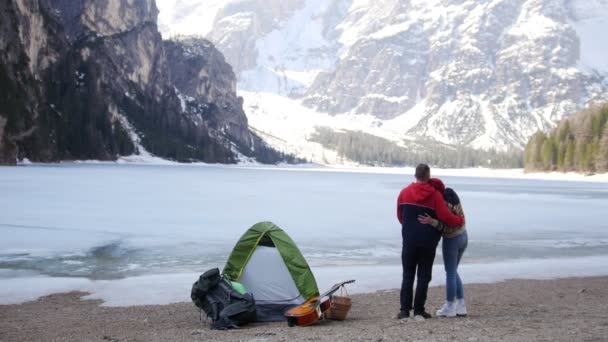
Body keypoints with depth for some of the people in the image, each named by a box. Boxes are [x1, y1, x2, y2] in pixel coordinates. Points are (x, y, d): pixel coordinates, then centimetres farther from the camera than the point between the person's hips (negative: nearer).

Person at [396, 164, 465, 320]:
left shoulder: (404, 193, 2)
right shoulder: (434, 195, -7)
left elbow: (400, 216, 9)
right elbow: (445, 216, -11)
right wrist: (460, 220, 6)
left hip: (409, 240, 2)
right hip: (428, 242, -2)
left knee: (408, 275, 8)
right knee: (424, 276, 7)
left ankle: (405, 310, 2)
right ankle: (419, 310, 6)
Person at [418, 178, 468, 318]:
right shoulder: (451, 194, -1)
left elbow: (447, 228, -27)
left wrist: (432, 222, -39)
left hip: (451, 240, -9)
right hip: (463, 236, 9)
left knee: (450, 273, 5)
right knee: (453, 272, 19)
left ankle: (449, 307, 16)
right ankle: (461, 306, 21)